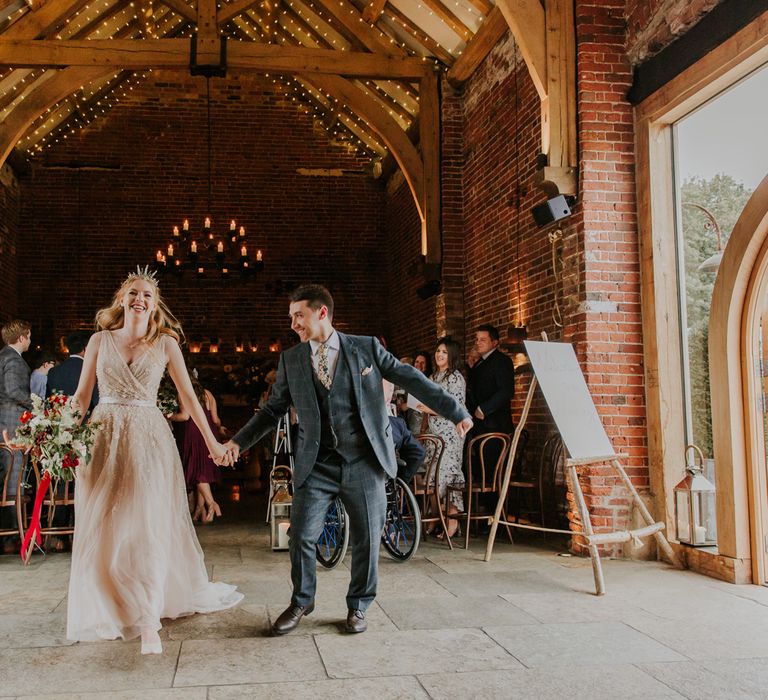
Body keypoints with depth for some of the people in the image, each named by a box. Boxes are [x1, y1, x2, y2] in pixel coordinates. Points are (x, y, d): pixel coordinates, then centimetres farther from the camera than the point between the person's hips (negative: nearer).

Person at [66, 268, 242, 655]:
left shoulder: (165, 343, 4)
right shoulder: (100, 340, 6)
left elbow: (188, 395, 4)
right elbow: (82, 395, 7)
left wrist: (211, 441, 2)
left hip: (149, 438, -1)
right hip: (103, 437, 2)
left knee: (149, 526, -5)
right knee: (102, 528, 5)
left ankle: (148, 621, 0)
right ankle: (108, 608, 24)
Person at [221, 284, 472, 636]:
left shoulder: (366, 347, -1)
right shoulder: (290, 360, 5)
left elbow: (411, 379, 2)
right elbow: (273, 410, 11)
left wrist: (455, 412, 0)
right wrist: (239, 441, 0)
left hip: (364, 462, -1)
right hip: (316, 464, 1)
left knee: (367, 538, 6)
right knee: (301, 536, -1)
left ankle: (358, 606, 28)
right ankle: (301, 602, 25)